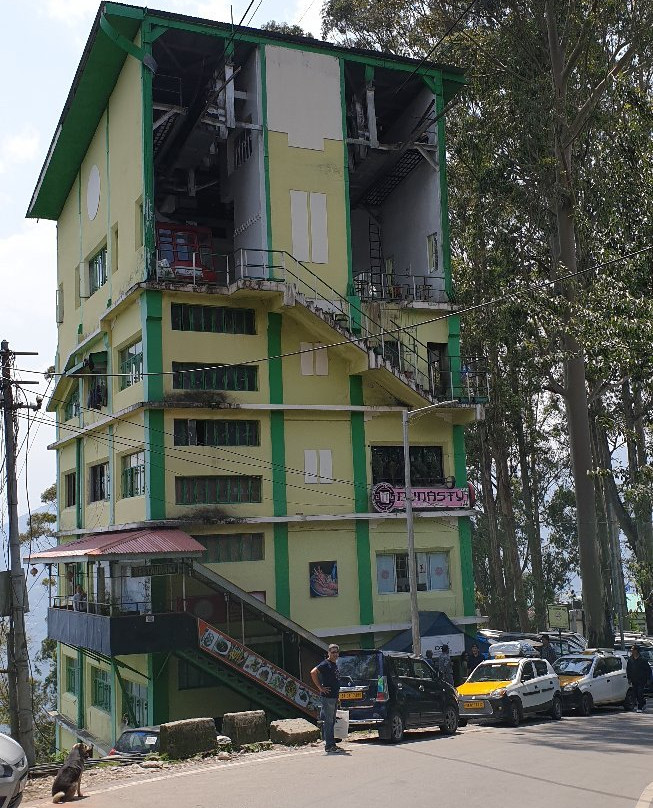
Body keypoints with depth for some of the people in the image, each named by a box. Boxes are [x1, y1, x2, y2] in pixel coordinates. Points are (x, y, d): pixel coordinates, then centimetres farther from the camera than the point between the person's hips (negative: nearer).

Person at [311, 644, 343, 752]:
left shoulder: (335, 665, 16)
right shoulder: (325, 664, -11)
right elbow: (313, 672, -25)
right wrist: (320, 688, -21)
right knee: (328, 721, -7)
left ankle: (330, 744, 20)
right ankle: (329, 745, -6)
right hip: (328, 697, -9)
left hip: (334, 697, 9)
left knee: (331, 721, 13)